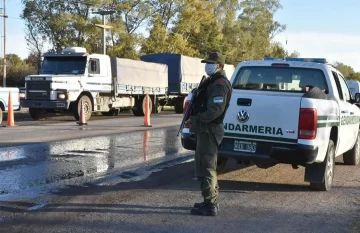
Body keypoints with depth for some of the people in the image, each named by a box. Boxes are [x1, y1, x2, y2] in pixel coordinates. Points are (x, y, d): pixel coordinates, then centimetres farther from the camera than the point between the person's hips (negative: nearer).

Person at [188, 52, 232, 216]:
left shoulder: (219, 84, -15)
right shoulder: (214, 82, 19)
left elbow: (215, 110, -27)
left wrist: (196, 119, -16)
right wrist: (196, 118, 7)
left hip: (209, 130, -11)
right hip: (207, 129, 11)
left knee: (205, 167, -8)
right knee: (206, 166, 19)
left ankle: (210, 206, -4)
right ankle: (211, 201, 28)